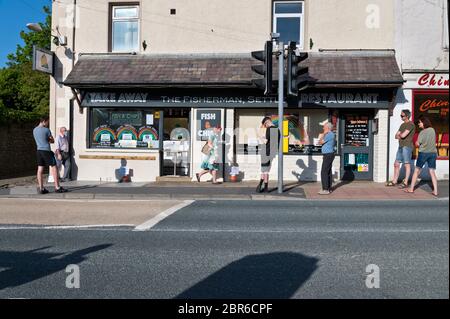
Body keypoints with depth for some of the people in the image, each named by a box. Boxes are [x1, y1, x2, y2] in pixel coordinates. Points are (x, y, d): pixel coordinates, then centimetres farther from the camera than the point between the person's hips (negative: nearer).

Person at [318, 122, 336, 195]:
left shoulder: (329, 135, -17)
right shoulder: (331, 134, 16)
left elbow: (320, 142, -13)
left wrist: (322, 135, -2)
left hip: (328, 155, -11)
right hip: (329, 154, 11)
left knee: (324, 172, -9)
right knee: (329, 172, 12)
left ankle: (325, 189, -9)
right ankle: (329, 188, 16)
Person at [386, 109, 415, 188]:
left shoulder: (410, 124, -9)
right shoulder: (402, 125, 19)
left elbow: (403, 135, -19)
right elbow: (396, 136, 15)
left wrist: (399, 134, 3)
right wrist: (399, 135, -6)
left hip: (407, 147, -9)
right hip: (401, 146, 9)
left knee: (407, 164, -5)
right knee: (396, 164, 9)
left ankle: (405, 183, -2)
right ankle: (394, 181, 16)